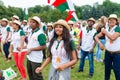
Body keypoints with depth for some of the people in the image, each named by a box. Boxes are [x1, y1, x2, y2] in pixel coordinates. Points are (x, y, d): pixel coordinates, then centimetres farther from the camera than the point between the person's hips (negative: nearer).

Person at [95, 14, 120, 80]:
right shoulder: (106, 29, 2)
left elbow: (113, 37, -29)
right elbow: (96, 36, 6)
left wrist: (105, 31, -17)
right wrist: (100, 43, -11)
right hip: (107, 52, 5)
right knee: (107, 69, 16)